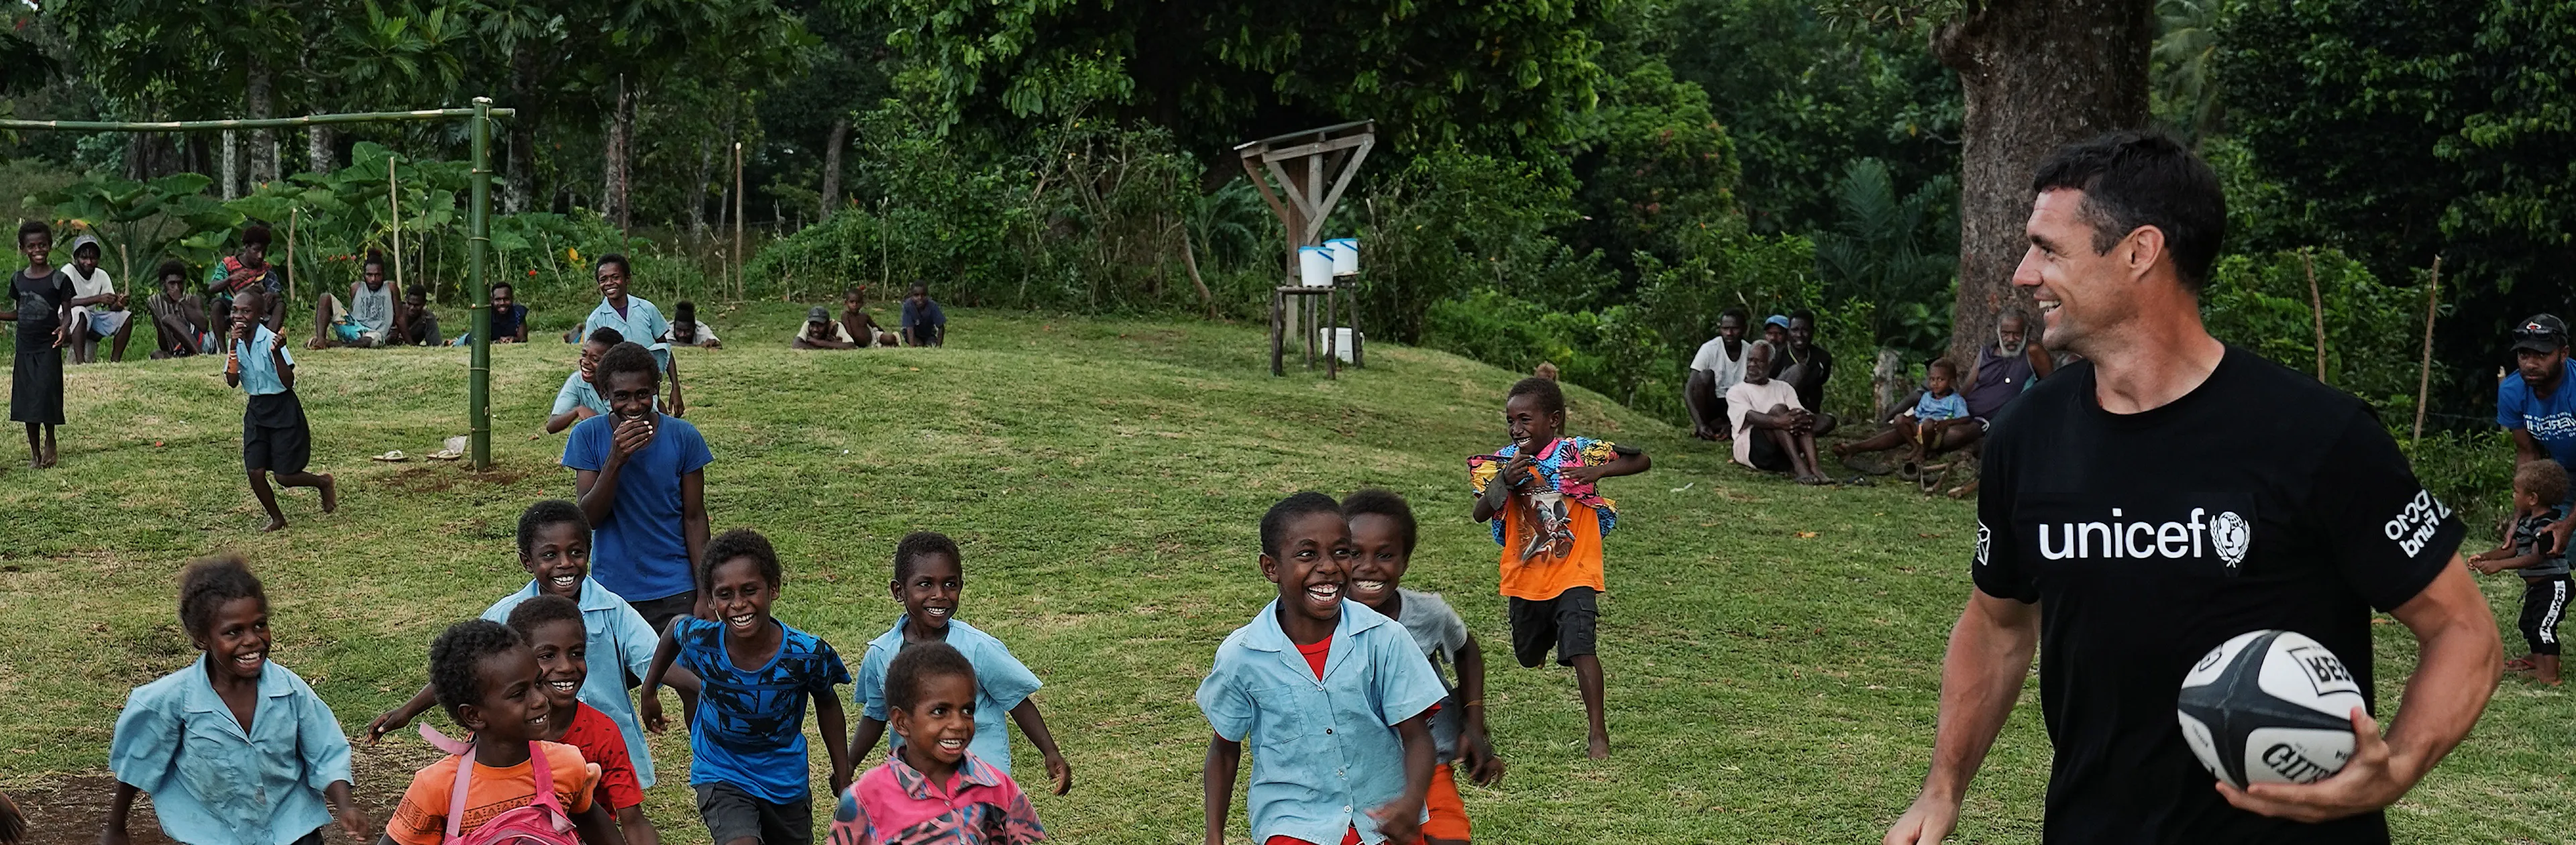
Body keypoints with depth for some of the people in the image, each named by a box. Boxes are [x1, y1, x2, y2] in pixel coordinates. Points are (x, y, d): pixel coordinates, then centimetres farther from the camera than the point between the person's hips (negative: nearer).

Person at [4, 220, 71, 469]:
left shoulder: (59, 279, -5)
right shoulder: (18, 280, 8)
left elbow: (67, 313, -4)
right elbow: (20, 312, 18)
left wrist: (64, 328, -24)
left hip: (48, 347, -5)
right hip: (24, 348, 5)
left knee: (46, 395, -11)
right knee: (26, 400, 6)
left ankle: (50, 446, 9)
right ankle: (35, 454, 14)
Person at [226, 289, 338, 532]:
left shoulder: (270, 339, -17)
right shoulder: (237, 343, 1)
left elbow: (288, 382, -21)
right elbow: (232, 382, -8)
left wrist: (277, 352, -36)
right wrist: (234, 346, -16)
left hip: (283, 409, -6)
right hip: (256, 410, 6)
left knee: (284, 476, -5)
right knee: (255, 472, -3)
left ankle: (324, 482, 25)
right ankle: (277, 519, 17)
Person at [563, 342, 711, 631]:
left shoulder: (683, 437, -4)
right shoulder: (587, 436, -5)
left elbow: (694, 518, 1)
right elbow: (589, 518, -9)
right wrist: (615, 460, -24)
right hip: (611, 589, 0)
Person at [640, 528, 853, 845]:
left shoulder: (806, 653, -25)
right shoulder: (700, 640, -24)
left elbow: (827, 703, -4)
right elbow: (676, 625, 1)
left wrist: (843, 776, 4)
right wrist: (650, 691, 11)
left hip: (786, 781, 2)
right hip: (721, 776, -2)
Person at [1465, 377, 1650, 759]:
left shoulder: (1579, 452, -10)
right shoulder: (1504, 462, -3)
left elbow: (1642, 461, -8)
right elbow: (1481, 514, -12)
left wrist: (1600, 471, -24)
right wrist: (1505, 481, -29)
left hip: (1573, 573, -4)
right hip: (1525, 579, 4)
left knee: (1580, 647, -20)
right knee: (1529, 656, 21)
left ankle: (1598, 733, -15)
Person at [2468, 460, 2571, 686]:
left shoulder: (2548, 525, -23)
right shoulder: (2526, 521, 8)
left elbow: (2535, 557, -30)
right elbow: (2512, 548, 10)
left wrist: (2500, 565, -34)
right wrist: (2485, 556, -1)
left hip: (2552, 584, -10)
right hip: (2535, 585, 10)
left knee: (2544, 627, -12)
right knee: (2529, 623, 19)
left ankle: (2550, 675, -8)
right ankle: (2538, 660, 35)